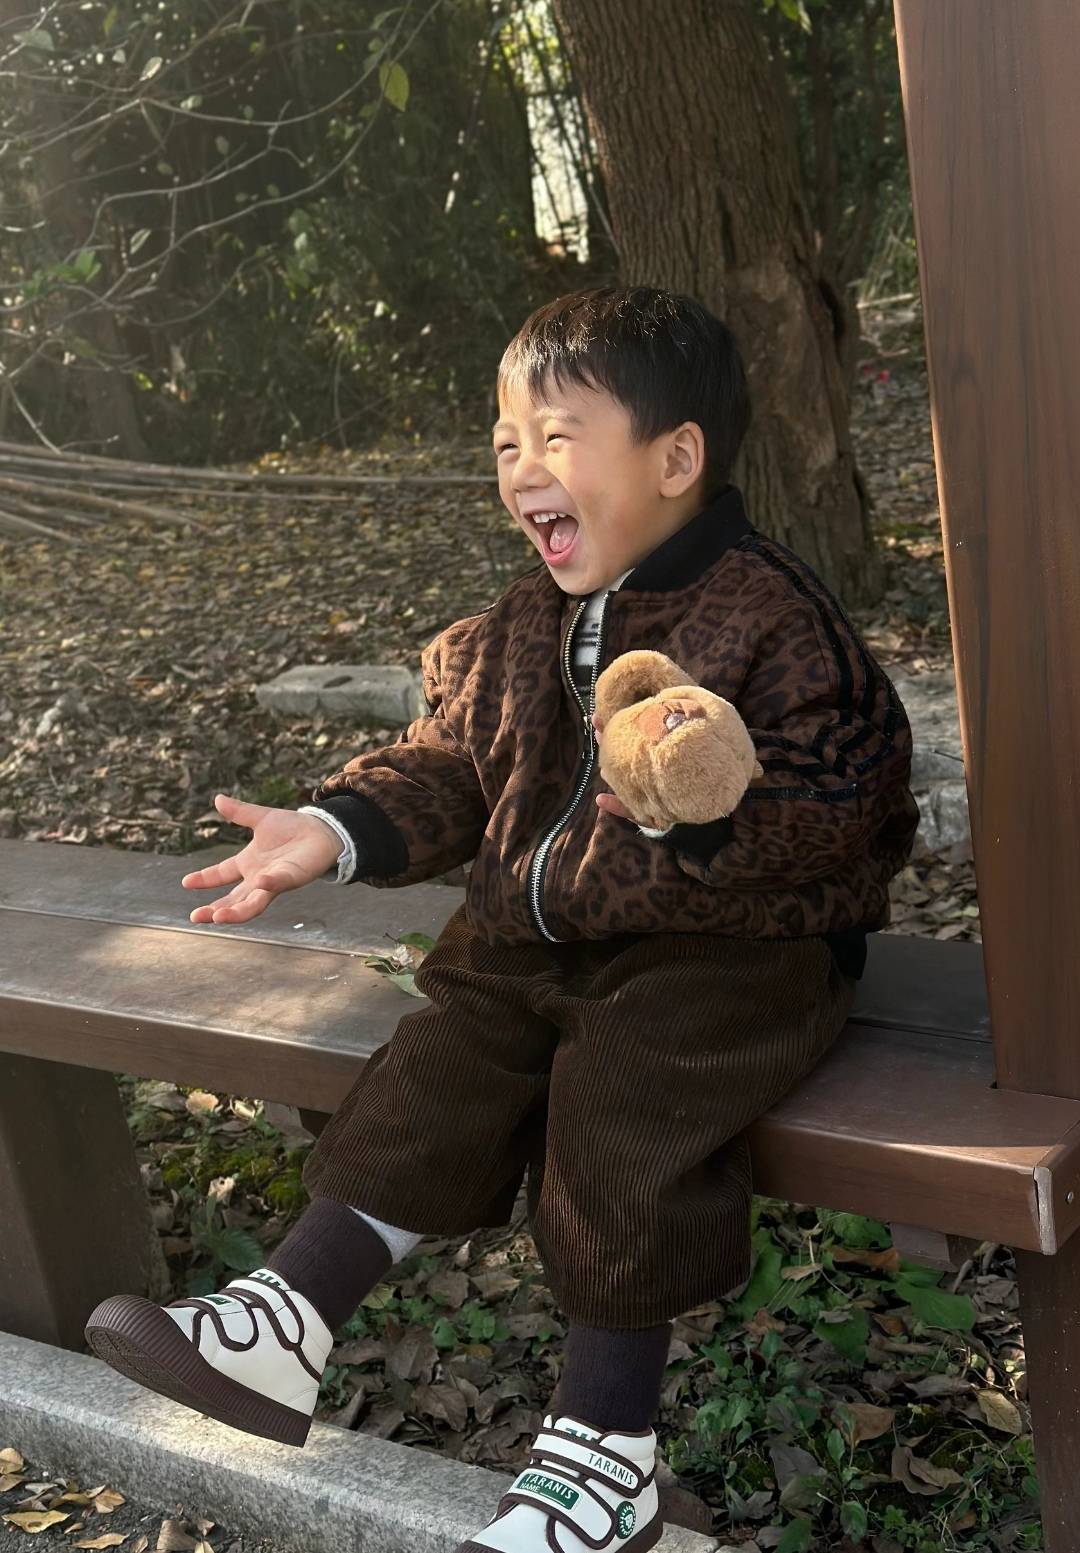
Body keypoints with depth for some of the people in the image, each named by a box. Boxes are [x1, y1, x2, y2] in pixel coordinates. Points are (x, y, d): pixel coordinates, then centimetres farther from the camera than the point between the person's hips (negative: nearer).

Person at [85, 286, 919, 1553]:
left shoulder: (771, 617, -14)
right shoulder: (530, 623, 9)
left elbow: (831, 797, -18)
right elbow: (450, 762, 13)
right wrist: (332, 831, -2)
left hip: (730, 940, -7)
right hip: (550, 928, 7)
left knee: (623, 1088, -23)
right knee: (446, 1053, -8)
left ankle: (605, 1443, -9)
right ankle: (284, 1323, -4)